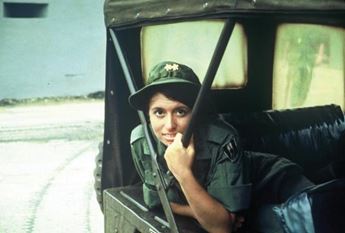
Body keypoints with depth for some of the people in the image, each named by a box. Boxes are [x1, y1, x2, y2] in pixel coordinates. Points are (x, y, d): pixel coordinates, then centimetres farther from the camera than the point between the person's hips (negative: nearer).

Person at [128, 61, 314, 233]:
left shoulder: (221, 139, -31)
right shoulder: (141, 141, -21)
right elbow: (158, 202, -7)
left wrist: (183, 173, -41)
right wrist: (207, 213, -19)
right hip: (213, 212, 5)